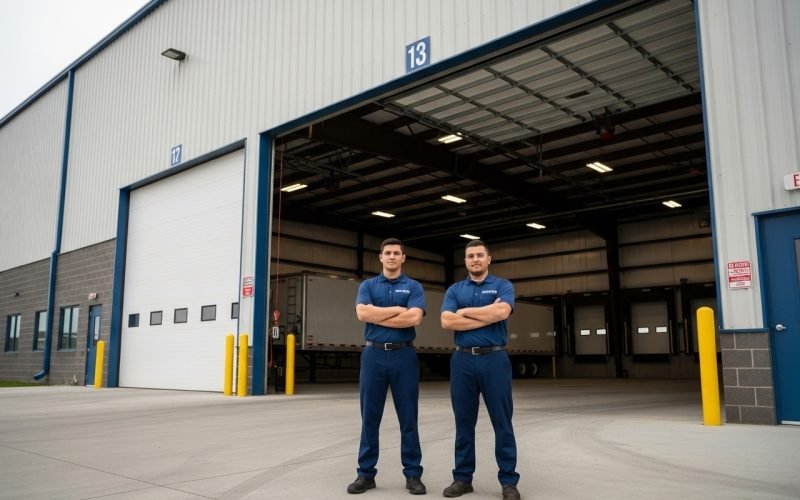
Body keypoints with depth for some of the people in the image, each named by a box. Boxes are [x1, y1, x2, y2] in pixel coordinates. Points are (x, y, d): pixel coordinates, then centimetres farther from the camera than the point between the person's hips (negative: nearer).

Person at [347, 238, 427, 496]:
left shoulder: (414, 287, 4)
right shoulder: (367, 285, 8)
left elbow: (414, 318, -13)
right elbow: (362, 313, -10)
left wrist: (377, 316, -8)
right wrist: (398, 310, -9)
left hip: (404, 356, -1)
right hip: (374, 355, 1)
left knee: (408, 418, 4)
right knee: (370, 418, 6)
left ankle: (413, 474, 15)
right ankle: (366, 473, 16)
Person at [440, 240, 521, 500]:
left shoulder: (503, 286, 5)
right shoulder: (454, 290, 10)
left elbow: (502, 311, -17)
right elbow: (447, 321, -6)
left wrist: (466, 311, -6)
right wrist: (487, 316, -9)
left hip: (494, 359, -2)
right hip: (462, 360, 2)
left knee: (502, 422, 3)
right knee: (464, 422, 8)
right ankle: (462, 477, 19)